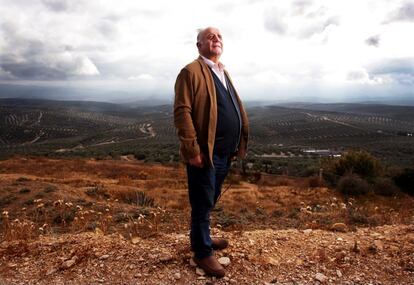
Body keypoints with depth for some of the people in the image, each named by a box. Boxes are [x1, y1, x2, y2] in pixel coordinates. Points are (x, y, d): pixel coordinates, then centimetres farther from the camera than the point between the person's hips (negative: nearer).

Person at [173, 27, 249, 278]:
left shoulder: (224, 72, 18)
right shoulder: (191, 71, -9)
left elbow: (236, 109, 20)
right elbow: (182, 112, -16)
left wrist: (239, 144, 13)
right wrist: (193, 150, -21)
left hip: (225, 152, 8)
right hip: (205, 153, -8)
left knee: (211, 200, 21)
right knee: (203, 204, 5)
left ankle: (203, 238, 39)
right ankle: (202, 252, 22)